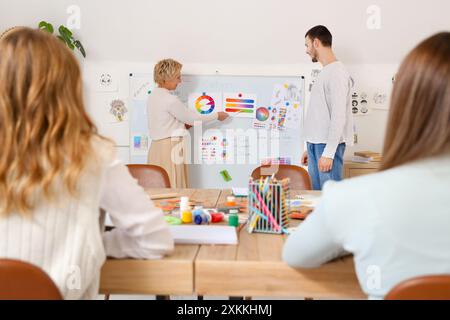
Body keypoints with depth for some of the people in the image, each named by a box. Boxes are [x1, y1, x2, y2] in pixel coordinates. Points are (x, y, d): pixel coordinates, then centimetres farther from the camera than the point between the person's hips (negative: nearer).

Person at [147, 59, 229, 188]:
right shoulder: (170, 100, -16)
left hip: (156, 147, 9)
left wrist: (183, 125, 15)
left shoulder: (153, 96, 10)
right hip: (169, 148, -9)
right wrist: (217, 115, 5)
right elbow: (193, 118, -7)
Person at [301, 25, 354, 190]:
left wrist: (328, 152, -20)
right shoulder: (324, 72, 18)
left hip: (329, 145, -9)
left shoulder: (337, 72, -10)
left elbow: (338, 116, -17)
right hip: (315, 145, 9)